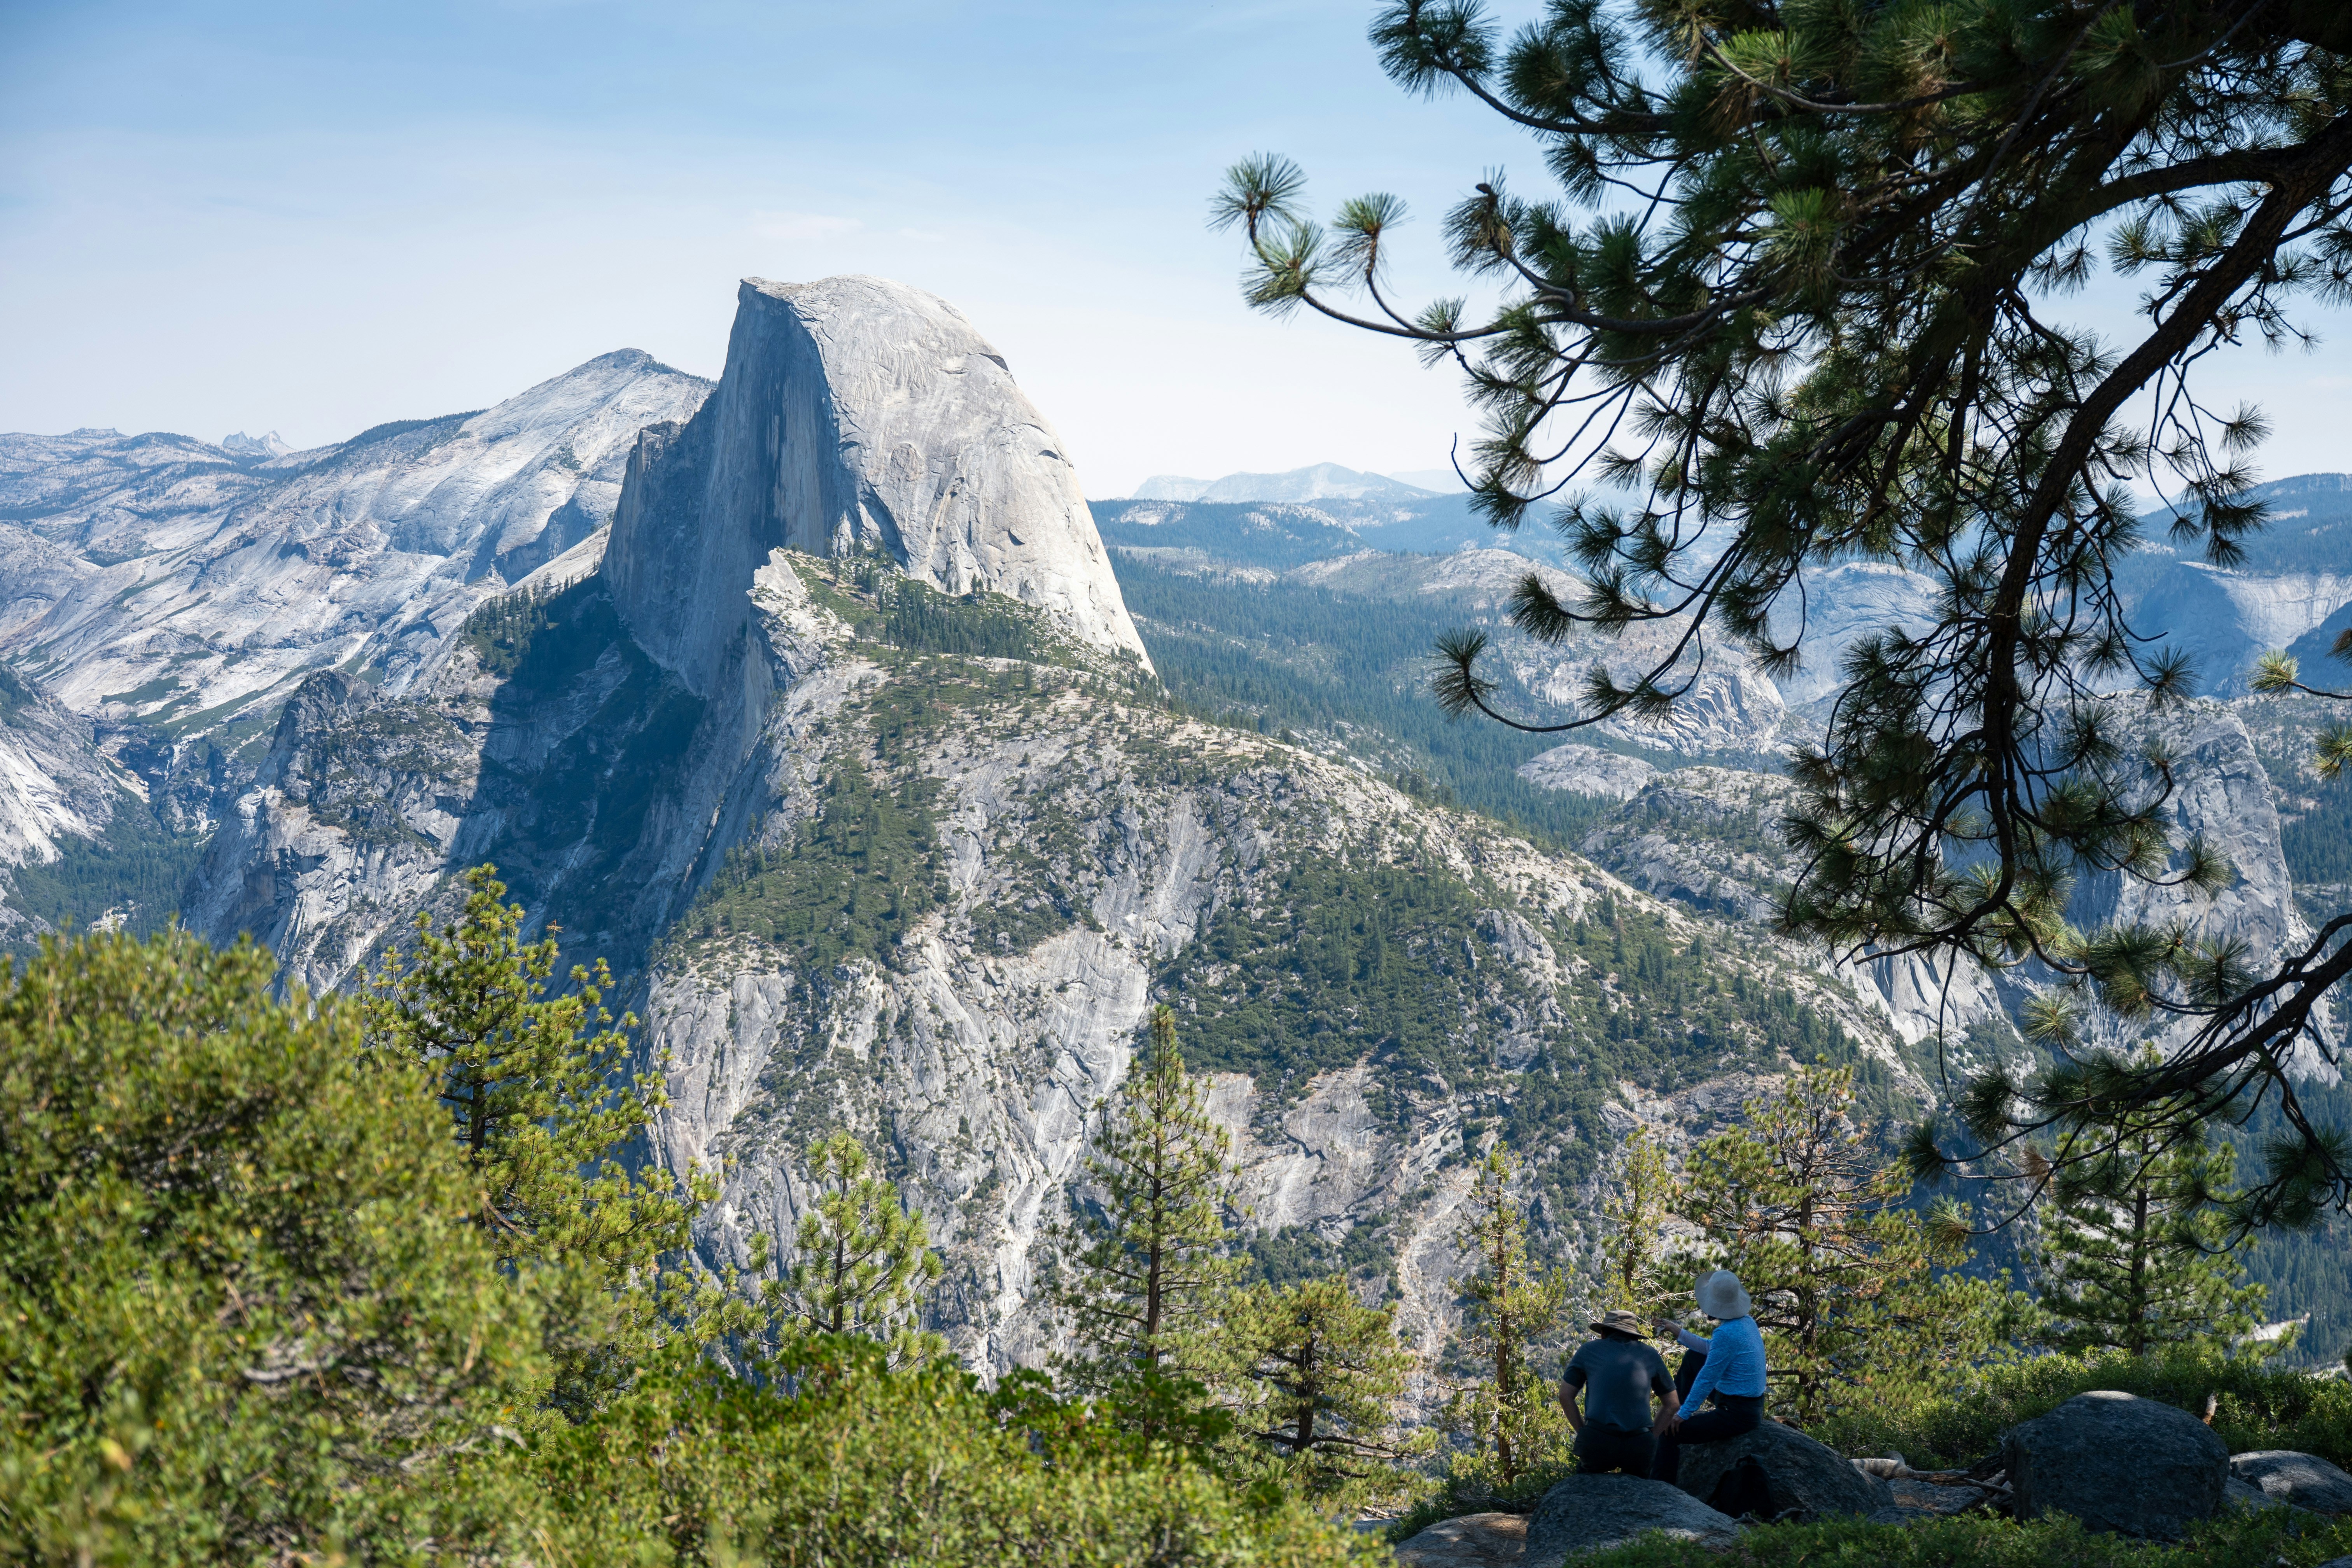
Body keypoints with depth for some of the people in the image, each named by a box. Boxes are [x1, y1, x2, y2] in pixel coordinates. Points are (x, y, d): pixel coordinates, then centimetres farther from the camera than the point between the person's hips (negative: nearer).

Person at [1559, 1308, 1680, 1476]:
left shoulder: (1588, 1350, 13)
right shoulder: (1650, 1355, 16)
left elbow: (1566, 1397, 13)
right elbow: (1671, 1405, 22)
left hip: (1596, 1443, -1)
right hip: (1639, 1447, 1)